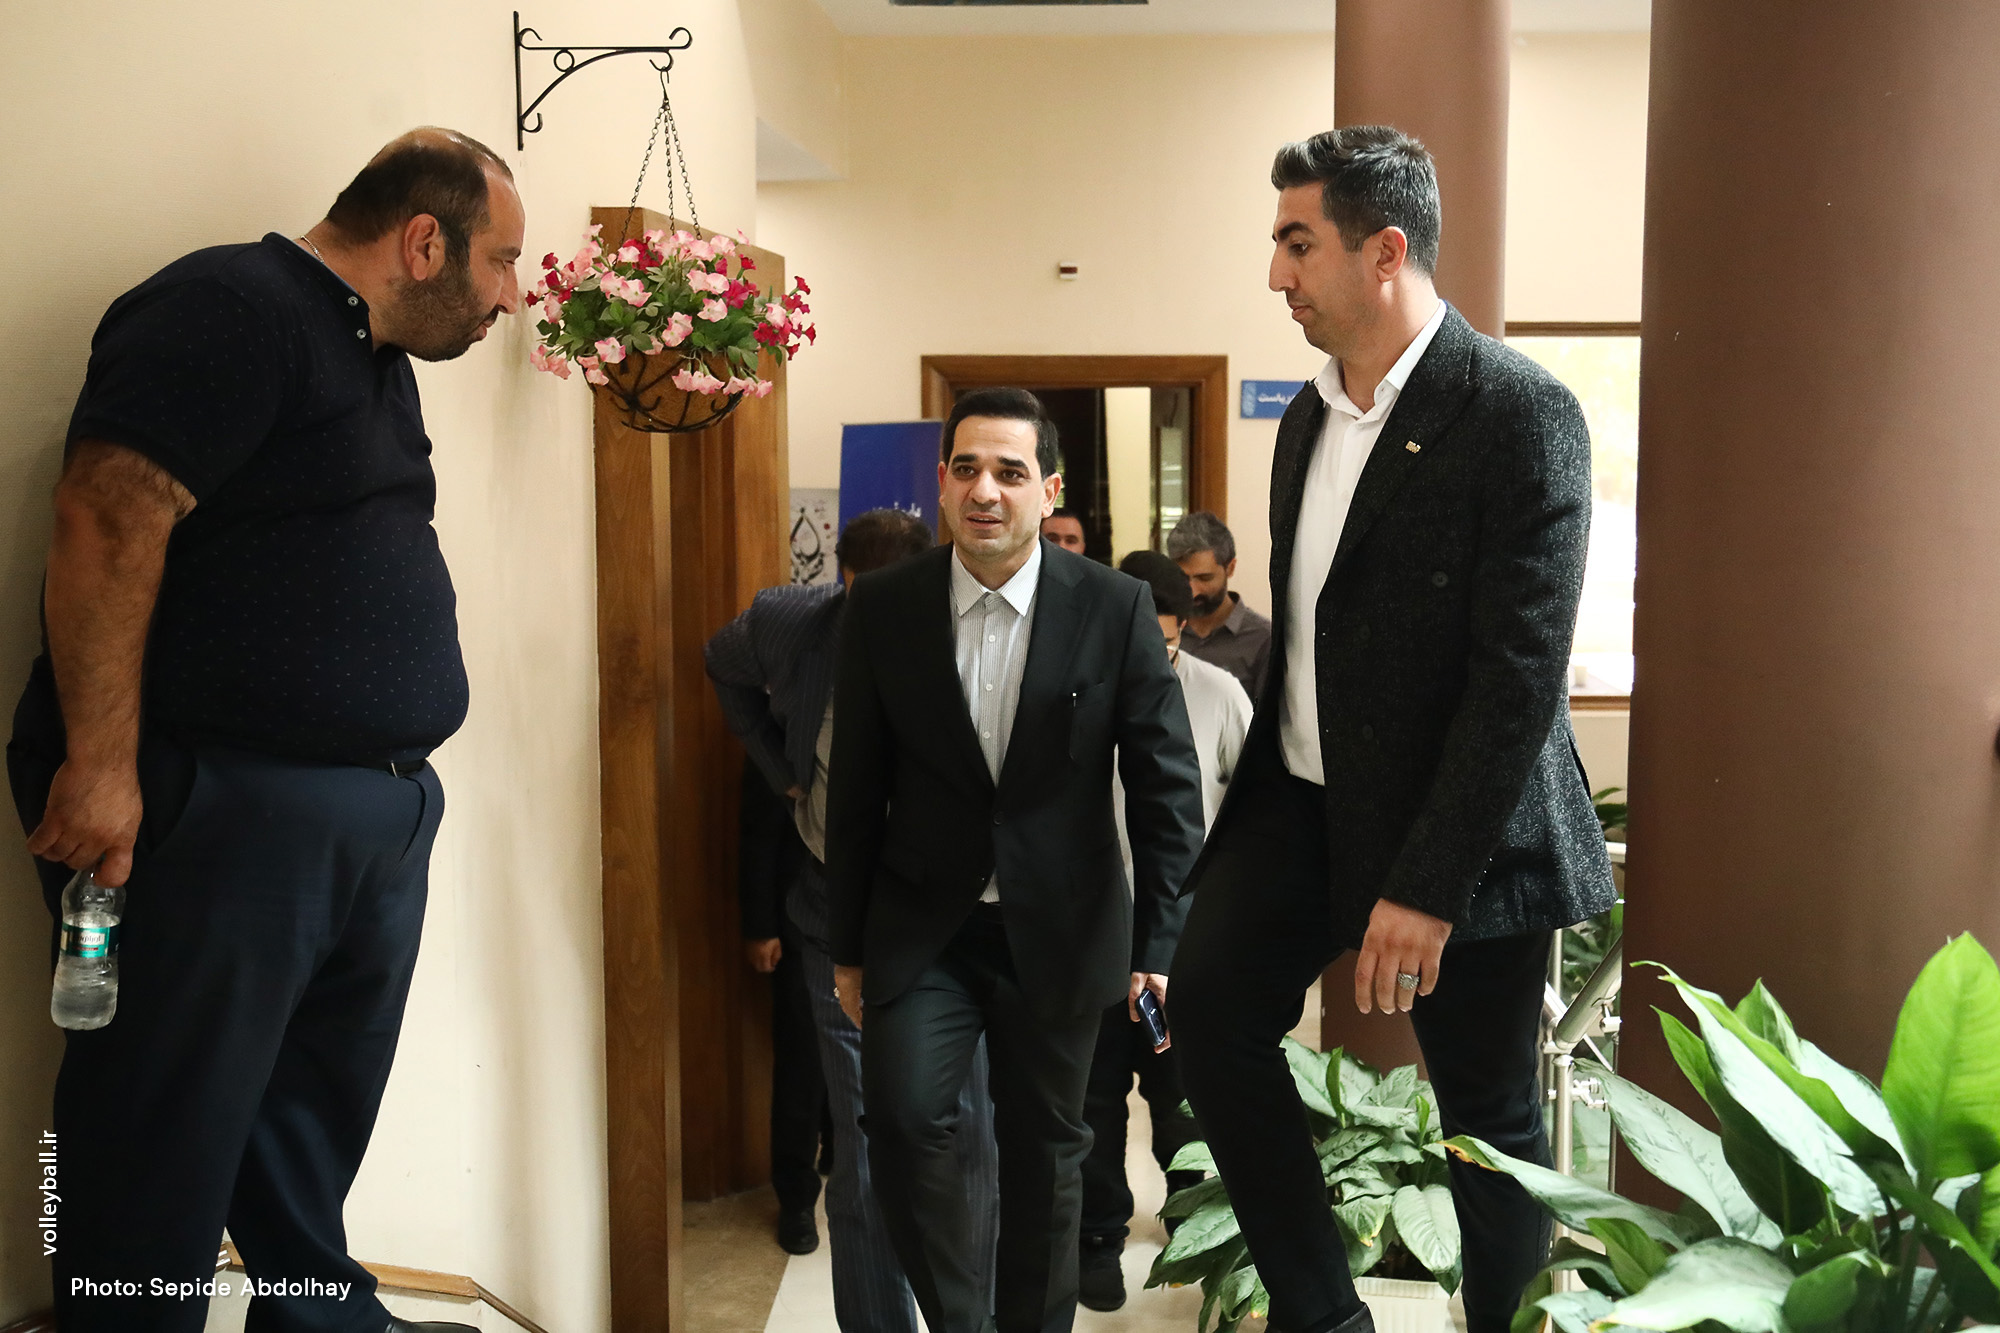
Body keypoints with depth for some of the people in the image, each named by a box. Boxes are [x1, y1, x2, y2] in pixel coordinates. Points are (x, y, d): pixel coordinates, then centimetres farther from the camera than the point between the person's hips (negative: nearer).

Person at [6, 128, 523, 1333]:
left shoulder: (382, 363, 19)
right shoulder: (233, 308, -11)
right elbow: (111, 522, -20)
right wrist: (100, 766, -24)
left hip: (378, 817, 9)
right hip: (216, 811, -9)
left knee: (318, 1131, 18)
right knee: (168, 1153, 2)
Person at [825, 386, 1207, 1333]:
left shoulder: (1115, 607, -8)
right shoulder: (883, 607, -3)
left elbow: (1165, 785, -4)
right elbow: (856, 790, 2)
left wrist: (1161, 945, -7)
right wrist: (847, 948, 5)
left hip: (1058, 928, 0)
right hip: (922, 927, 1)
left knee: (1046, 1150, 12)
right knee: (902, 1120, -15)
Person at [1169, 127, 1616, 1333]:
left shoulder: (1519, 410, -15)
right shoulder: (1310, 415, 10)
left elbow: (1521, 674, -20)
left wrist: (1429, 884, -22)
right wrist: (1256, 786, 11)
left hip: (1461, 832, -7)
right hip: (1305, 798, 7)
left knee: (1490, 1117, 6)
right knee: (1210, 1006, -2)